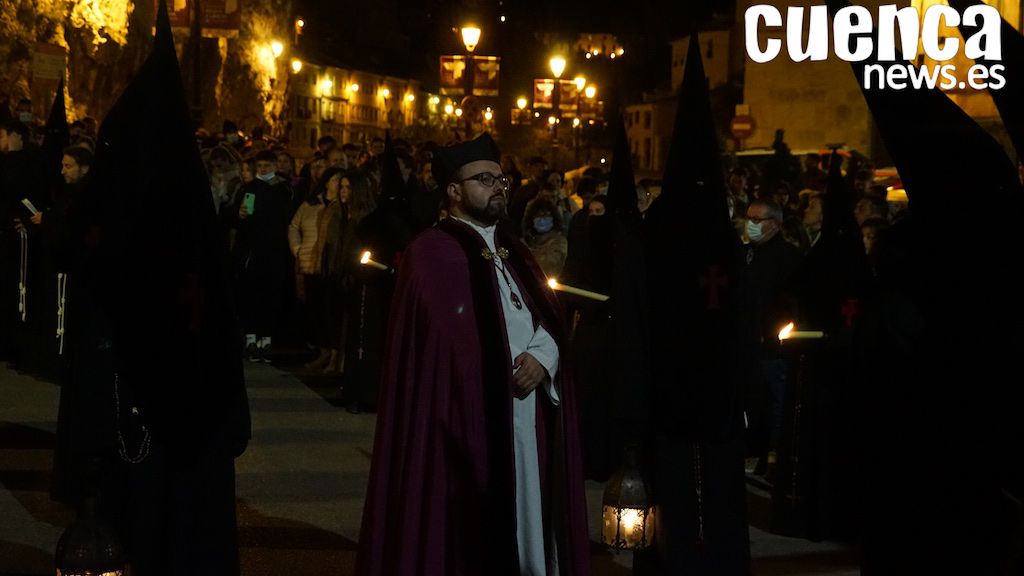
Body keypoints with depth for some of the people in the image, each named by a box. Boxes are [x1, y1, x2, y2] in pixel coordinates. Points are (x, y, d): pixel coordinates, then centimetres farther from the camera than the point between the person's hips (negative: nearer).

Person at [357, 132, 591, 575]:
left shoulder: (513, 251, 18)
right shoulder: (432, 254, -7)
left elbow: (550, 317, 11)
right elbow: (448, 347, -13)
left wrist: (542, 357, -9)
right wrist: (507, 372, -9)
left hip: (527, 417, 7)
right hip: (471, 418, -7)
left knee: (525, 523, 11)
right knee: (470, 540, -1)